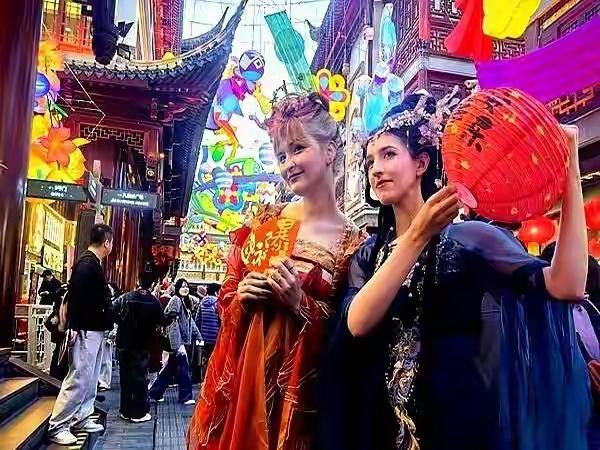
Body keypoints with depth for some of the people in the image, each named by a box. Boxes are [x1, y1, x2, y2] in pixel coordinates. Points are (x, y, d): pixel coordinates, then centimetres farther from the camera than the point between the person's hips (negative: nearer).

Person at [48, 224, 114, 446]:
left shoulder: (93, 263, 14)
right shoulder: (87, 263, -17)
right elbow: (76, 296, -23)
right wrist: (76, 328, -22)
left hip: (94, 329, 10)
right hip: (87, 330, -10)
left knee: (90, 377, 15)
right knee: (79, 377, -5)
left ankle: (81, 418, 25)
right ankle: (57, 426, 4)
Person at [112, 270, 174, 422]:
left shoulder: (126, 297, -2)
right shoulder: (154, 302, -8)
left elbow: (112, 310, -10)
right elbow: (162, 321, -3)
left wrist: (122, 322, 3)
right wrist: (171, 317, 16)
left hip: (125, 343, 3)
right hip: (142, 345, -3)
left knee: (126, 376, 12)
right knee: (141, 377, 5)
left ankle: (126, 410, 21)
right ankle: (139, 413, 7)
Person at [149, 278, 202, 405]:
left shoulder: (186, 301, 14)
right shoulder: (175, 300, -13)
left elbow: (190, 322, 19)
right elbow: (173, 324, -20)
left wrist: (198, 337, 13)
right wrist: (178, 345, -24)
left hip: (183, 340, 9)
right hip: (177, 341, -9)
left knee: (171, 368, 15)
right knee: (184, 368, -2)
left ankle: (155, 392, 25)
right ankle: (186, 397, 9)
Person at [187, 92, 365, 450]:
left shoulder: (354, 244, -9)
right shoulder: (264, 223, 1)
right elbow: (225, 299, 9)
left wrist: (301, 303, -18)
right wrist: (243, 295, -11)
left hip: (303, 382, -3)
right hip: (242, 371, 3)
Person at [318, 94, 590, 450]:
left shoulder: (468, 237, -8)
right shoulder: (369, 254, 3)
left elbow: (567, 286, -20)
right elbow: (357, 324, -16)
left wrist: (570, 173, -23)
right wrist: (417, 236, -24)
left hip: (460, 416, -3)